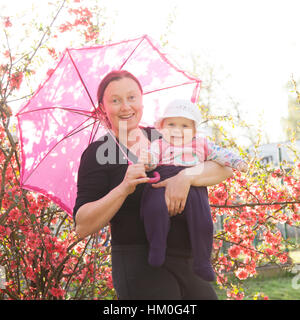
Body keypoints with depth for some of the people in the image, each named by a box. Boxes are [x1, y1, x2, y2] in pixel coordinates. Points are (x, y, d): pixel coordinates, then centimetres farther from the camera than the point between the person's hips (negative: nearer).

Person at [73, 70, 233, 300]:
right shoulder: (99, 153, -3)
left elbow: (225, 168, 0)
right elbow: (82, 227, -10)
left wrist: (186, 177, -18)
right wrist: (124, 189, -22)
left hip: (189, 264, 5)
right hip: (141, 270, -5)